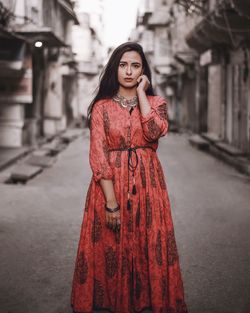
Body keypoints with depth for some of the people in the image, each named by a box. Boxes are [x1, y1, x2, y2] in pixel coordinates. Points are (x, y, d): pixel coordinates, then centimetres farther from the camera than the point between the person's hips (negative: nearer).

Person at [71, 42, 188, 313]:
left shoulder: (156, 102, 6)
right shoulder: (101, 107, 0)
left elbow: (155, 131, -17)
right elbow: (98, 155, -8)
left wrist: (141, 92, -10)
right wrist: (111, 201, -17)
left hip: (147, 183, 1)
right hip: (110, 184, -1)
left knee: (149, 246, 5)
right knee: (110, 248, 5)